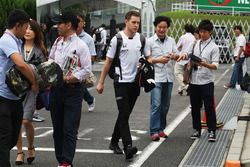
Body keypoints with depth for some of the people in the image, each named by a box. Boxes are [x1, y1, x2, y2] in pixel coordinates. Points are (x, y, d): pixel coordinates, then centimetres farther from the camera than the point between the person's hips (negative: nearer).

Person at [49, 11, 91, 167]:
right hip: (56, 88, 7)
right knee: (57, 127, 12)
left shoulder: (80, 45, -9)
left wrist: (68, 79, -18)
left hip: (73, 90, -6)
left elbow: (87, 70, -12)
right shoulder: (57, 42, 9)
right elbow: (50, 60, 20)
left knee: (69, 129, -5)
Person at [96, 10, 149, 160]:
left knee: (125, 114, 12)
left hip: (135, 82, 5)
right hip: (121, 81, -5)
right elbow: (109, 61, -1)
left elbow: (148, 57, 17)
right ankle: (128, 147, -20)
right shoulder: (117, 39, -6)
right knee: (124, 115, -13)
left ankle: (114, 142, 27)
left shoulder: (141, 39, 5)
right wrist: (101, 82, 0)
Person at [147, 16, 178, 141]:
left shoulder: (171, 41, 11)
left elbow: (177, 55, 7)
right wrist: (158, 60, -18)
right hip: (156, 77, -5)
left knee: (165, 105, 10)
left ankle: (161, 129, 21)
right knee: (156, 105, -11)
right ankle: (154, 131, -8)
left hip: (169, 77, 5)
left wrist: (174, 56, -15)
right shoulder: (150, 41, -2)